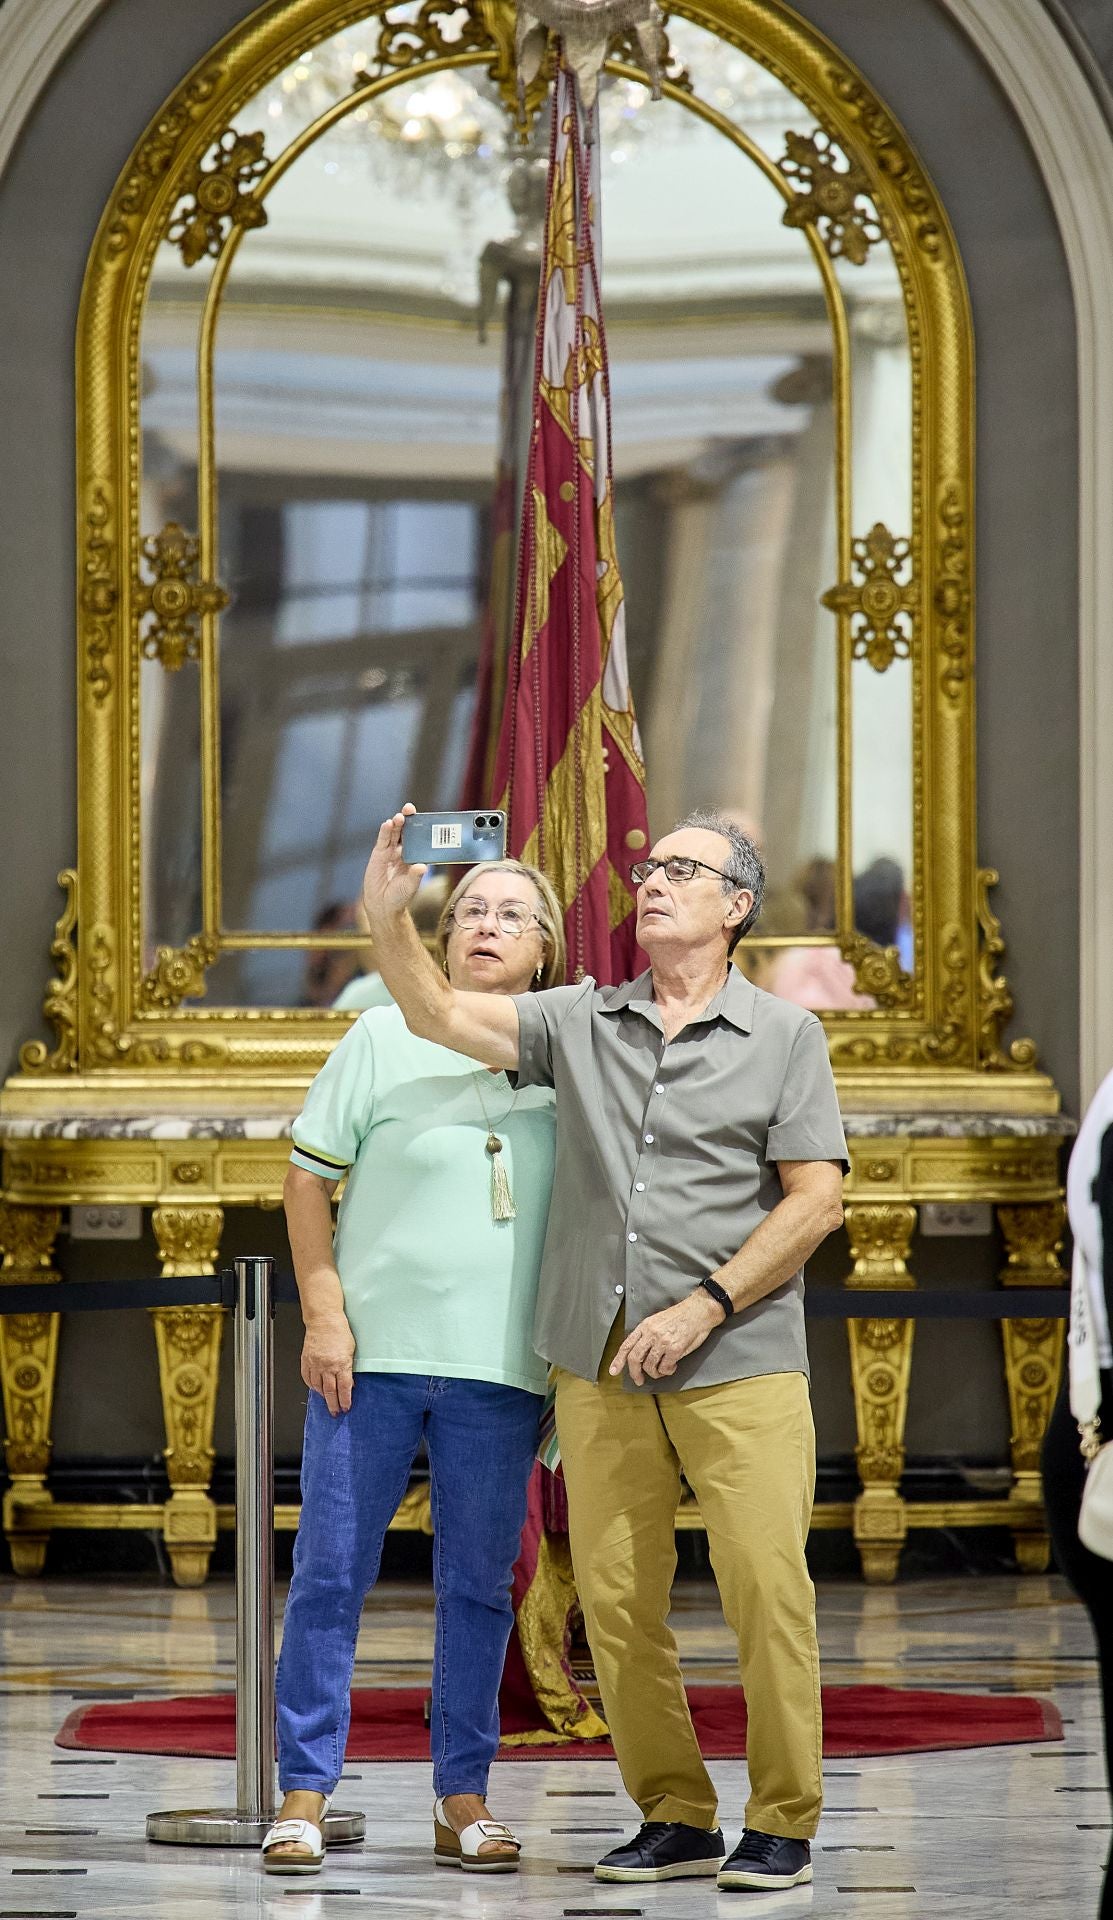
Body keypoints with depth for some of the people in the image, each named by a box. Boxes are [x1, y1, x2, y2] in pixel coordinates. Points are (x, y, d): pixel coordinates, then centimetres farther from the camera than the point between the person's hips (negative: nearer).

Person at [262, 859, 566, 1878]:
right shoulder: (384, 1040, 2)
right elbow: (308, 1180, 4)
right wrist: (324, 1314, -4)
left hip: (499, 1367, 2)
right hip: (371, 1352, -2)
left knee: (478, 1585, 6)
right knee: (331, 1573, 0)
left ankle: (463, 1799, 14)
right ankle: (305, 1794, 6)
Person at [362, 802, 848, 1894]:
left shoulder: (785, 1038, 5)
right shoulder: (580, 1024, 13)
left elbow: (814, 1200, -2)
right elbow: (442, 1016, 6)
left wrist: (703, 1308, -11)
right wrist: (387, 915, -12)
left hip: (739, 1365, -3)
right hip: (601, 1368, 3)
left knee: (766, 1594, -9)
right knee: (616, 1601, 2)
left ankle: (782, 1824, 0)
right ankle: (673, 1816, 11)